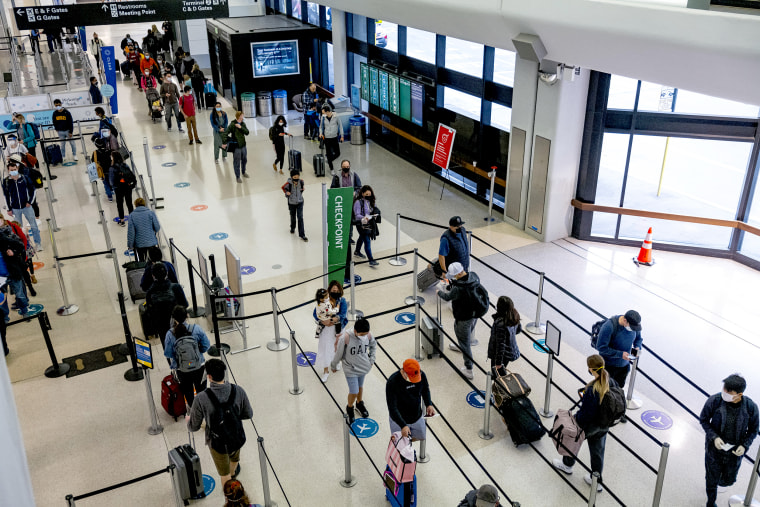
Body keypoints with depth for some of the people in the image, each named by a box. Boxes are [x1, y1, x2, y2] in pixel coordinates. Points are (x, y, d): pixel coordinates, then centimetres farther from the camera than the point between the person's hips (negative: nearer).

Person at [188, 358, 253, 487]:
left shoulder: (201, 398, -29)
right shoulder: (238, 391, -21)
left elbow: (194, 427, -14)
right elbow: (248, 414, -6)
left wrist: (188, 420, 9)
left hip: (217, 443, -4)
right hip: (238, 439, 4)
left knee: (225, 474, 23)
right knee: (234, 458, 38)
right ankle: (233, 472, 69)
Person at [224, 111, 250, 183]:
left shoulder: (243, 124, 4)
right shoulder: (232, 125, -16)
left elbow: (247, 132, -4)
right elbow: (225, 133, -18)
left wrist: (241, 127, -19)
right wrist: (224, 143, -21)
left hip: (243, 145, 6)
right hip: (236, 147, -6)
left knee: (244, 160, 21)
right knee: (237, 162, 3)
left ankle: (243, 173, 44)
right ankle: (238, 177, 16)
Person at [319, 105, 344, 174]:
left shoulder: (336, 117, -10)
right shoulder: (323, 117, -4)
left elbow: (340, 126, 0)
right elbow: (321, 127, 9)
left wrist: (341, 136, 0)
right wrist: (321, 133, -8)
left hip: (335, 138, 0)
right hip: (327, 138, 0)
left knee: (337, 153, 4)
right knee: (329, 154, 2)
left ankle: (329, 161, 32)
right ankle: (331, 169, 16)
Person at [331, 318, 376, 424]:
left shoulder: (368, 335, -17)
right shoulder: (345, 338, -30)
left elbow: (373, 345, 7)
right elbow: (338, 353, -14)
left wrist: (371, 360, 7)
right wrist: (333, 366, 0)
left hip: (363, 367, 4)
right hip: (350, 369, -4)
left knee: (360, 387, 23)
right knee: (354, 392, -2)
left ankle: (360, 404, 51)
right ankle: (350, 409, 29)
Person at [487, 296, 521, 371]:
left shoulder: (500, 324, -33)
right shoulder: (514, 317, -9)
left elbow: (500, 343, -29)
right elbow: (519, 329, 12)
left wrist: (498, 362, -21)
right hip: (512, 351, 8)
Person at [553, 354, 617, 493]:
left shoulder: (592, 390, -36)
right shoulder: (611, 382, -14)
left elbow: (586, 413, -28)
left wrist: (576, 418, -10)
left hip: (590, 425, -6)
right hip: (604, 426, 6)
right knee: (598, 451, 24)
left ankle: (567, 464, 49)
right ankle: (597, 481, 40)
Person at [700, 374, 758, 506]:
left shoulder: (751, 407, -19)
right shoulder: (714, 401, -23)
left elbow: (753, 430, -2)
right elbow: (703, 420, -6)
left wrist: (745, 445, -16)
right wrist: (714, 437, -20)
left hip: (734, 451, 1)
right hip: (715, 447, -1)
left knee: (729, 479, 20)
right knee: (712, 478, 14)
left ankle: (719, 483, 57)